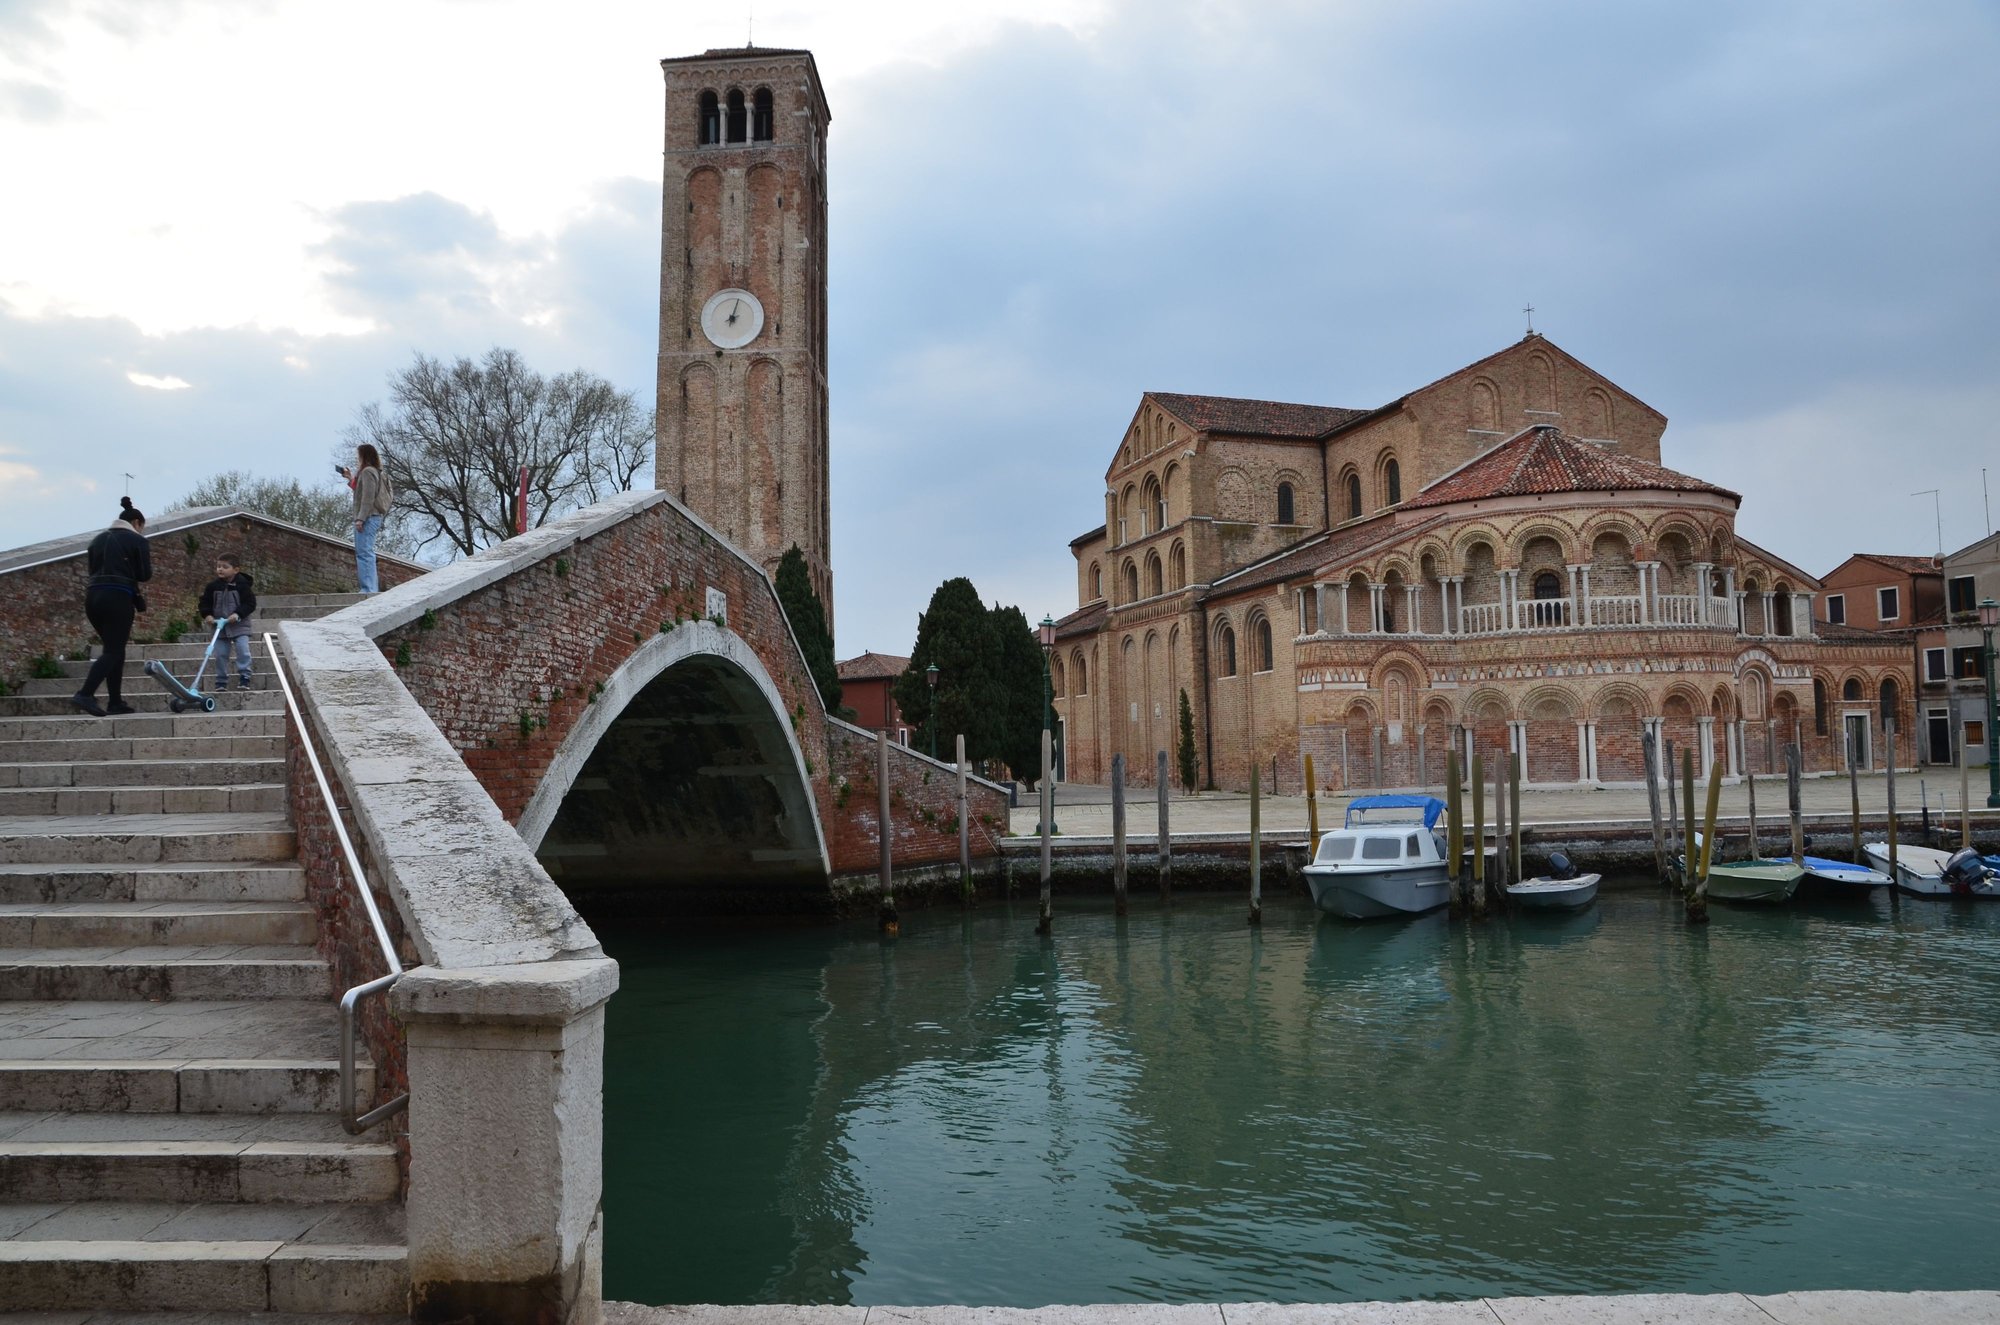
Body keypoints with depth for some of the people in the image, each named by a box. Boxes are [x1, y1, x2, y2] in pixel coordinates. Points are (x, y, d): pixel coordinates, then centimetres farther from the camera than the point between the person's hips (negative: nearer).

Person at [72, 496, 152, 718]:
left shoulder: (98, 539, 18)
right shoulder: (137, 540, 1)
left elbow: (91, 568, 18)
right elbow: (145, 574, -2)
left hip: (93, 596, 7)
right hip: (118, 598, -7)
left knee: (114, 649, 15)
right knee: (113, 650, -7)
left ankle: (115, 702, 12)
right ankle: (85, 694, -23)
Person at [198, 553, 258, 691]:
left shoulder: (242, 585, -9)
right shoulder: (213, 586, 0)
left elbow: (250, 603, -9)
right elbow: (205, 602, 9)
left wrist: (238, 614, -21)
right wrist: (207, 615, -8)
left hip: (239, 625, -3)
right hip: (219, 625, 3)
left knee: (243, 651, -13)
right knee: (221, 654, 7)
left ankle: (244, 678, -5)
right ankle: (221, 682, 15)